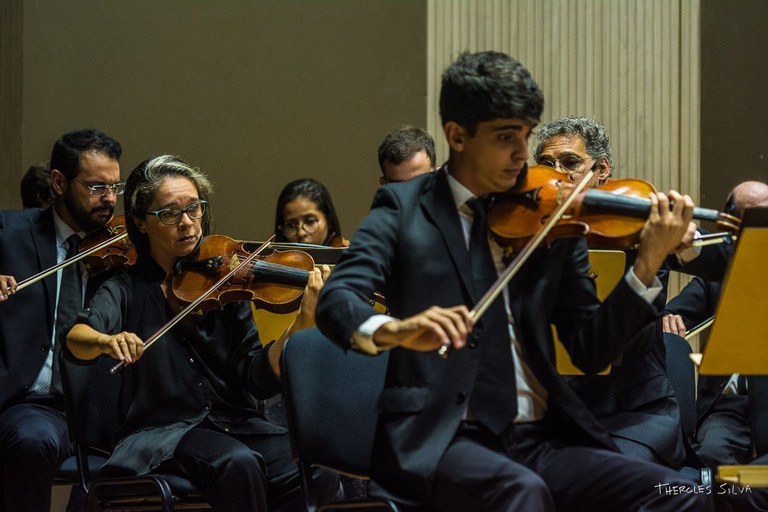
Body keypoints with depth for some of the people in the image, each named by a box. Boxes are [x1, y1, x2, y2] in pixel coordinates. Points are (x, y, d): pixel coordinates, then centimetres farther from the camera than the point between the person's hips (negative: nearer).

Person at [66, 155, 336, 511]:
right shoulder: (127, 290, 5)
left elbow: (258, 379, -2)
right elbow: (77, 338, -16)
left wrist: (303, 322, -18)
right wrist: (107, 341, -39)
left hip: (234, 425, 2)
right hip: (163, 432, -2)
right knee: (239, 464, -34)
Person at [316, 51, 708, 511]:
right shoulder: (405, 209, 3)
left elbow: (592, 351, 7)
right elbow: (335, 303, -11)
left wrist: (649, 263, -8)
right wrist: (395, 330, -34)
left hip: (542, 439, 4)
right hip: (441, 439, -4)